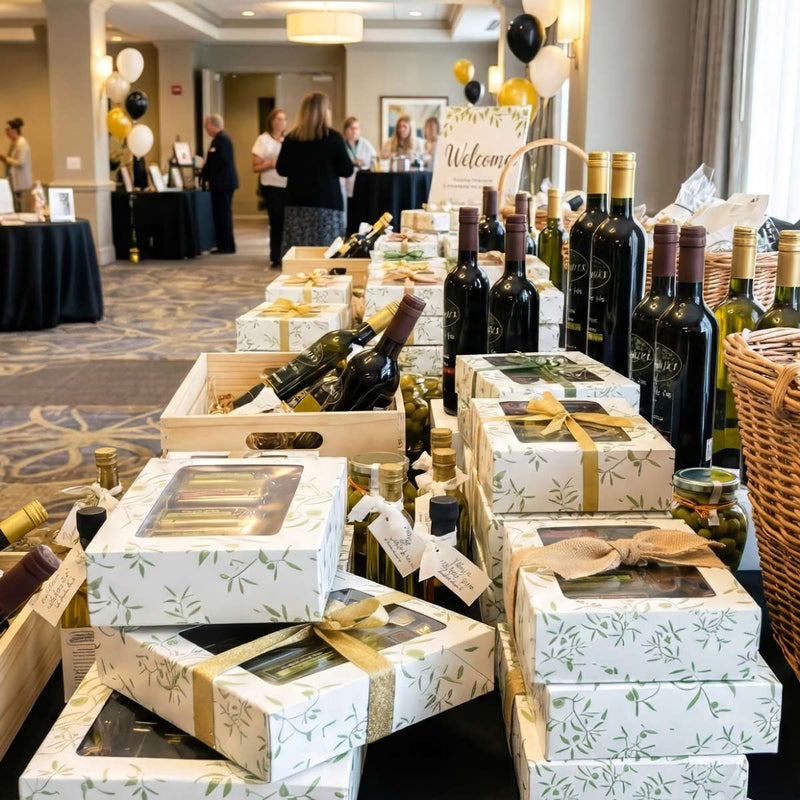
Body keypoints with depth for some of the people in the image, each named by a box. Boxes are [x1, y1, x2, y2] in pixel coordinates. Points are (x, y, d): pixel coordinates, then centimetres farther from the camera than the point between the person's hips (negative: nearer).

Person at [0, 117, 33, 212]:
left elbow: (21, 162, -20)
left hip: (23, 183, -10)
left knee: (24, 210, -7)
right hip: (16, 183, 10)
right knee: (17, 210, 10)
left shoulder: (22, 143, -14)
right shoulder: (14, 143, 15)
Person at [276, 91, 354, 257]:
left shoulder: (291, 138, 4)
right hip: (327, 201, -4)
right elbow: (347, 171, -2)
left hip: (296, 202, 4)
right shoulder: (333, 137, -6)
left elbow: (281, 170, 13)